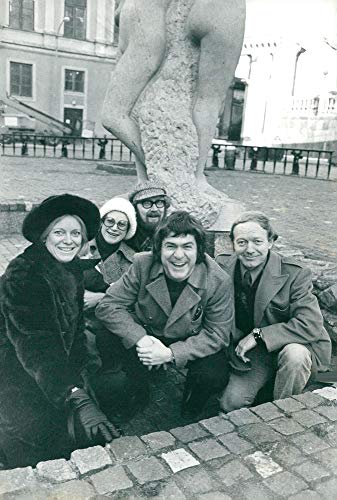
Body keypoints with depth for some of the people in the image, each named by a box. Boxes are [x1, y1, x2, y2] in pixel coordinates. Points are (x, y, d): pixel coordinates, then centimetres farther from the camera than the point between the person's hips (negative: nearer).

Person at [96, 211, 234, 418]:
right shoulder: (143, 265, -20)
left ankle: (190, 416, 9)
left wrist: (172, 353, -30)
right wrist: (140, 339, -30)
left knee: (214, 376, -27)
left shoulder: (219, 281, -23)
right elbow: (108, 306, -16)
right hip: (147, 336, 1)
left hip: (192, 345, -1)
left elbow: (217, 334, -18)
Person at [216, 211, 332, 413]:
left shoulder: (294, 274, -19)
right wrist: (234, 345, -11)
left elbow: (311, 325, -26)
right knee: (231, 403, -15)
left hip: (295, 346, -2)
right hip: (253, 354, 3)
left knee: (293, 354, -36)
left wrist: (258, 335, -27)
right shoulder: (224, 268, -8)